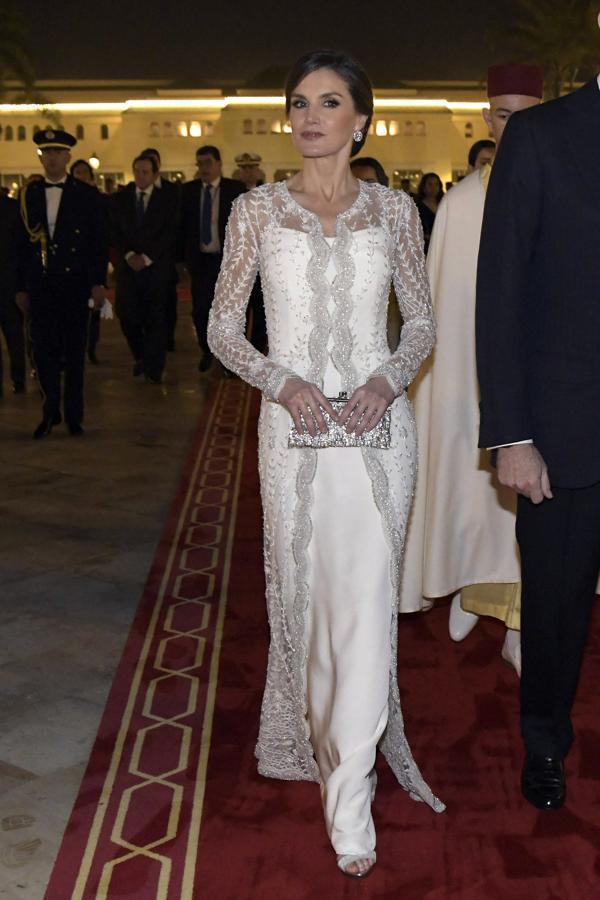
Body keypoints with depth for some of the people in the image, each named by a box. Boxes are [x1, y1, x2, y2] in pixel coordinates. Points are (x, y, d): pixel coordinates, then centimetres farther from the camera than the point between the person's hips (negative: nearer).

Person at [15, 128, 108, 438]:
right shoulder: (29, 195, 7)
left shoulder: (87, 195, 2)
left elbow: (100, 242, 1)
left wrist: (98, 283, -7)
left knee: (75, 352, 6)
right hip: (40, 285, 1)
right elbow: (21, 244, 8)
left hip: (75, 284, -1)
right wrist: (20, 287, 6)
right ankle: (50, 412, 13)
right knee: (44, 350, -1)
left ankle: (74, 415, 17)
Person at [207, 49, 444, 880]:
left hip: (378, 423, 0)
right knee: (303, 590, 9)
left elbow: (422, 322, 10)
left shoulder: (394, 210, 5)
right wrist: (281, 381, -13)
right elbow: (222, 329, 4)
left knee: (367, 597, -3)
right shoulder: (258, 210, 4)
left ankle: (350, 789, 7)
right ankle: (323, 734, 33)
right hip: (293, 424, 0)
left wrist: (390, 378, -10)